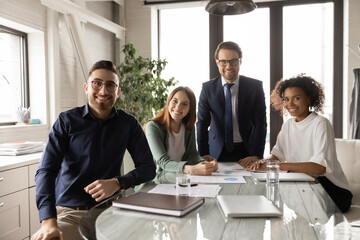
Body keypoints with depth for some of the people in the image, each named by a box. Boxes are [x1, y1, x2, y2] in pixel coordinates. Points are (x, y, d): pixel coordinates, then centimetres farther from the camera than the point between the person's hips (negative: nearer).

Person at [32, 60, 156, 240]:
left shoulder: (128, 124, 4)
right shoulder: (67, 121, -1)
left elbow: (148, 167, 4)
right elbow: (46, 171, -9)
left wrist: (118, 183, -16)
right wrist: (49, 222, -25)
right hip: (67, 212, -1)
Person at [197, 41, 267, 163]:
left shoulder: (255, 86, -5)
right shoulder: (208, 88, -4)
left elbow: (260, 123, -6)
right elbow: (202, 124, -6)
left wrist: (256, 156, -15)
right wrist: (204, 156, -14)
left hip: (246, 150, 0)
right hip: (217, 152, 0)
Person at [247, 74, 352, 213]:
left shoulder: (321, 124, -13)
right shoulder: (288, 125, 9)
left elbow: (321, 167, -25)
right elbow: (277, 154, 10)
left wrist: (278, 166, -30)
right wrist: (264, 162, -15)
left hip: (329, 187, -5)